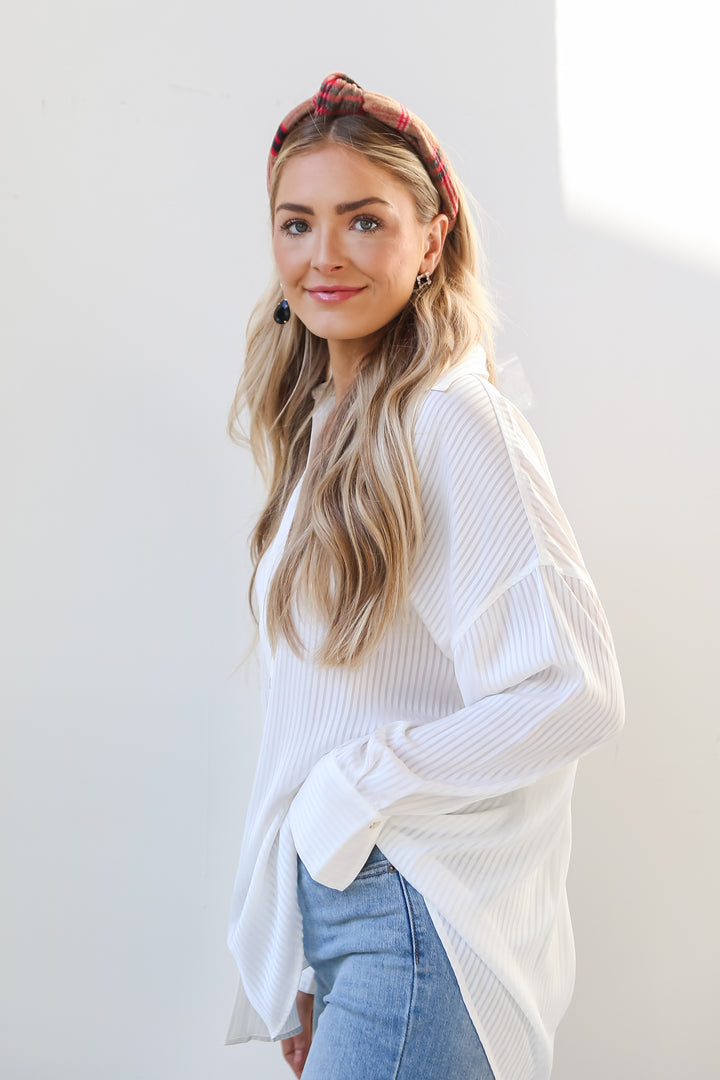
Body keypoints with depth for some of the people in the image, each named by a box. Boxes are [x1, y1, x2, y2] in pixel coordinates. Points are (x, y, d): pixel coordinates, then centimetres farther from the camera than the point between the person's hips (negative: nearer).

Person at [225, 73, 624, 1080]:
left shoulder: (452, 420, -16)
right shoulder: (324, 424, 10)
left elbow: (575, 694, -21)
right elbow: (320, 712, 11)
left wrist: (353, 788, -12)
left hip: (419, 912, -7)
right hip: (324, 896, 8)